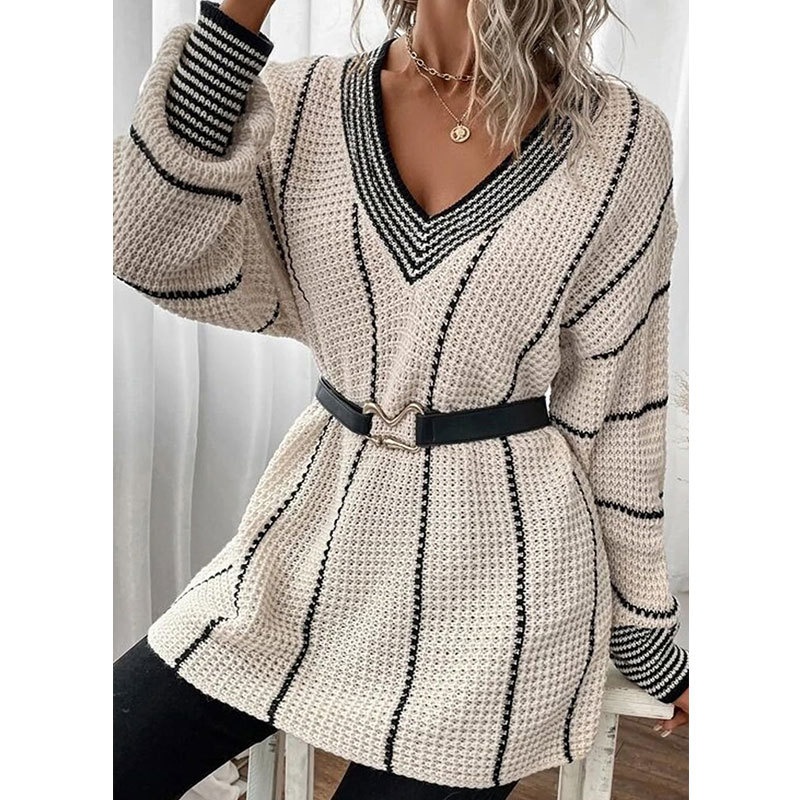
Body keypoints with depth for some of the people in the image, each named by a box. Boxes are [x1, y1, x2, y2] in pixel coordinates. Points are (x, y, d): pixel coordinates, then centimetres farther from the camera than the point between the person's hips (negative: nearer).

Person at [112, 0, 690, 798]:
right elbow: (166, 260, -15)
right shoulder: (301, 104, 0)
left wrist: (646, 632, 6)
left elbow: (614, 406, -1)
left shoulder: (621, 138, -6)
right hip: (315, 538, 3)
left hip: (492, 574, -2)